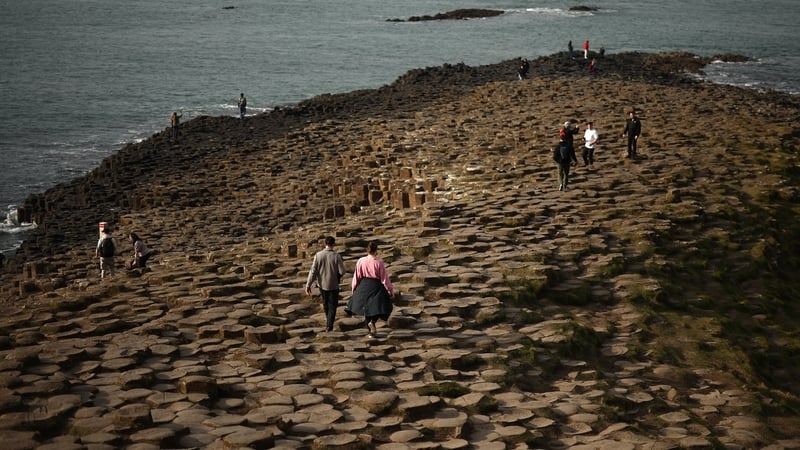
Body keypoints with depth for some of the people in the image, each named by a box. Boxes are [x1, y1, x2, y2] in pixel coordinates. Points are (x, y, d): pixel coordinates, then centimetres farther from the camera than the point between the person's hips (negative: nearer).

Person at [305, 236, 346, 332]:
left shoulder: (318, 255, -12)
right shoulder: (337, 256, -17)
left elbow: (313, 271, -13)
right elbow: (342, 272, -16)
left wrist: (308, 285, -9)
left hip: (322, 284, 3)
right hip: (333, 285, -3)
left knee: (325, 303, 25)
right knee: (332, 306, 10)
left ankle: (328, 319, 45)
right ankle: (329, 326, 1)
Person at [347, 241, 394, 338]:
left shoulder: (361, 261, -9)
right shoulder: (378, 262, -16)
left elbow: (357, 276, -1)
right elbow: (384, 278, -10)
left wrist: (354, 288, 15)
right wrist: (390, 290, 2)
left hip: (364, 286, 3)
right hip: (376, 287, -3)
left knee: (366, 307, 17)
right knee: (377, 307, 12)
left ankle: (369, 331, 24)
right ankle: (372, 322, -15)